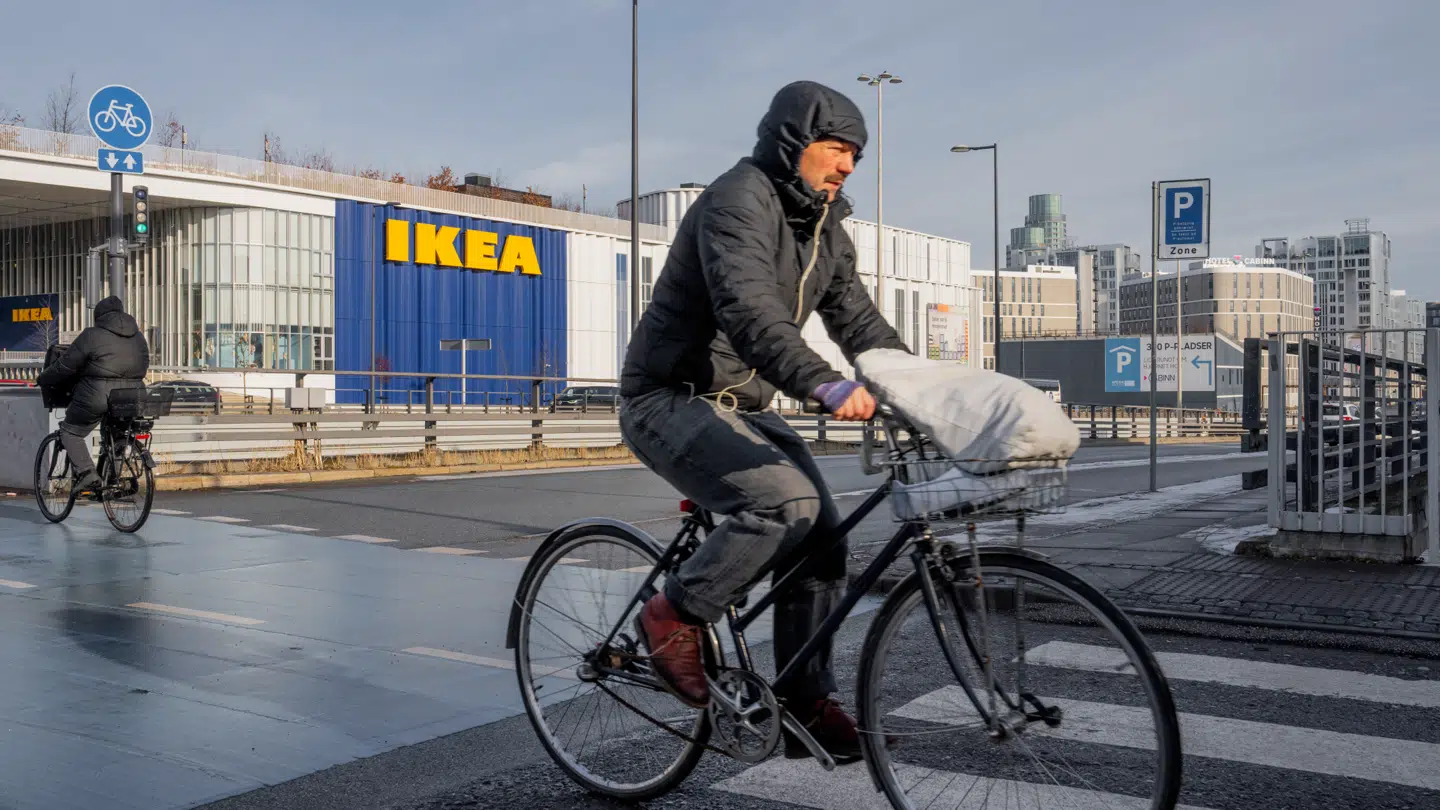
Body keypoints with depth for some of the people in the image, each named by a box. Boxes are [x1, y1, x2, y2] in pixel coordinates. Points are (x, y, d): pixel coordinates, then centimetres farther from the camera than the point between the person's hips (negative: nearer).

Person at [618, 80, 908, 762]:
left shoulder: (825, 227, 11)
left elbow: (858, 319, 12)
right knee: (787, 502, -28)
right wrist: (826, 386, -48)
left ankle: (809, 705, 9)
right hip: (671, 401, -9)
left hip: (744, 408, 9)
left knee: (822, 536, -2)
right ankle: (675, 614, -7)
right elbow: (749, 310, -35)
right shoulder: (738, 200, -18)